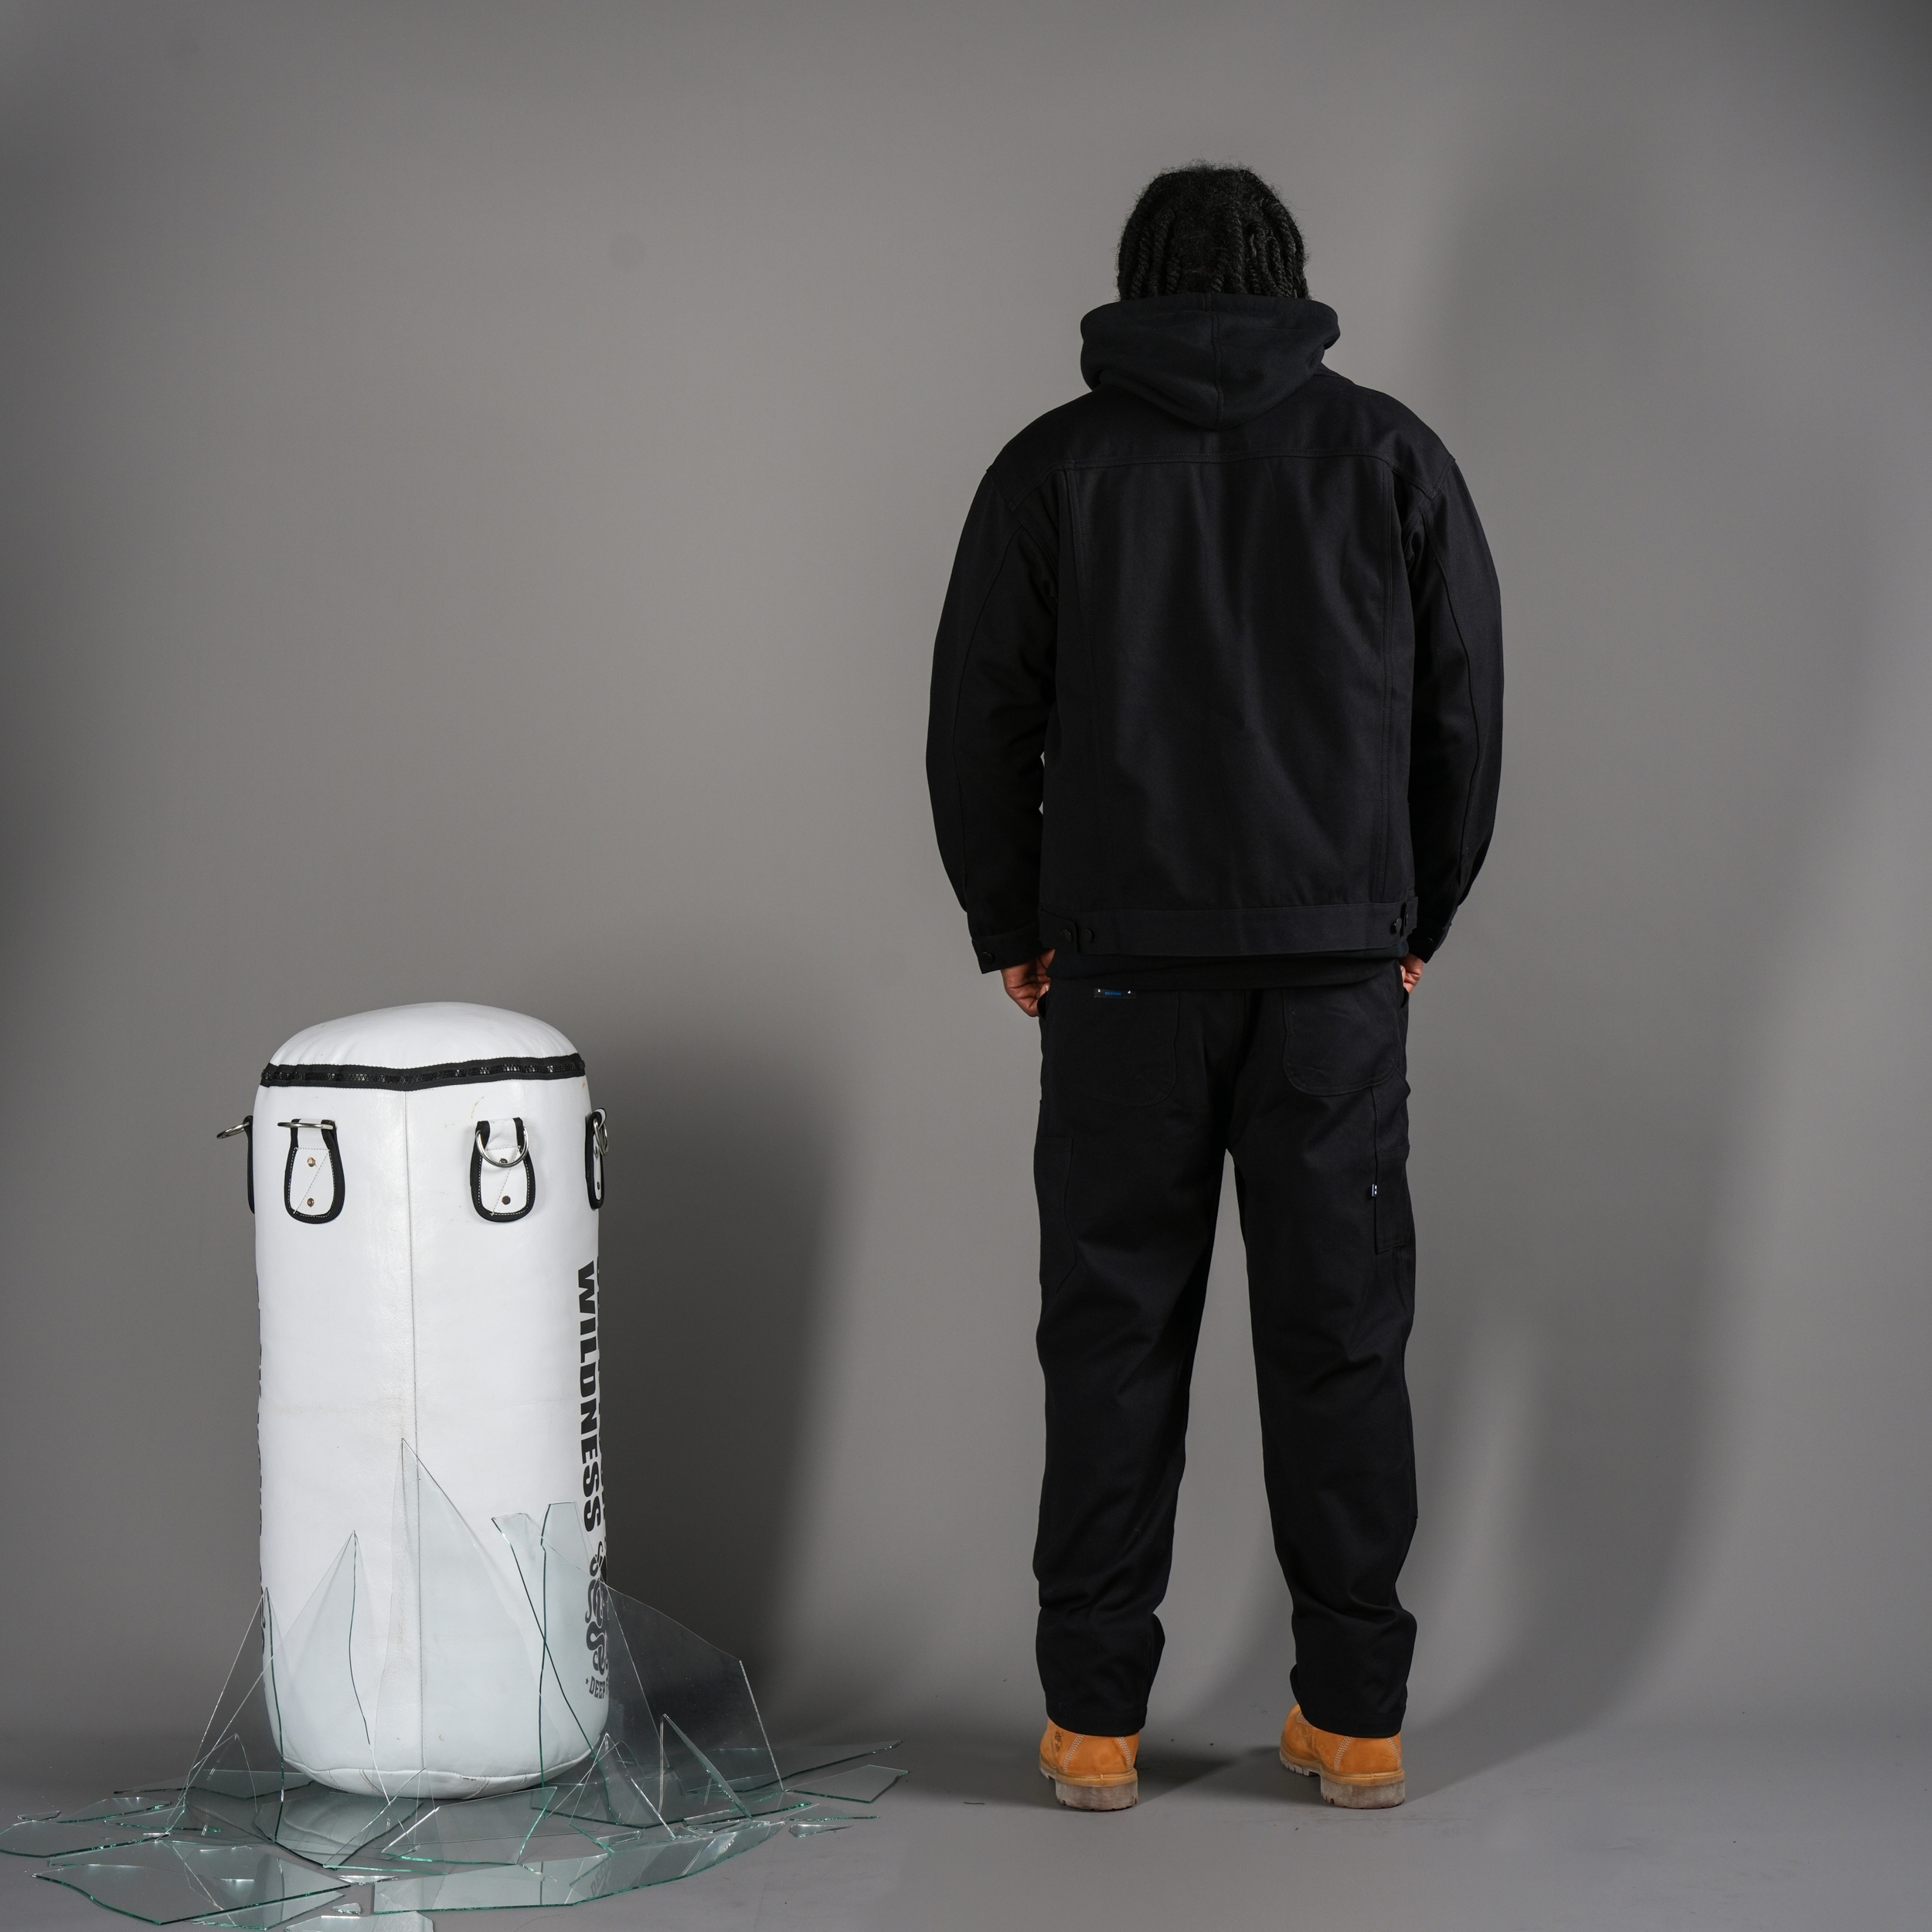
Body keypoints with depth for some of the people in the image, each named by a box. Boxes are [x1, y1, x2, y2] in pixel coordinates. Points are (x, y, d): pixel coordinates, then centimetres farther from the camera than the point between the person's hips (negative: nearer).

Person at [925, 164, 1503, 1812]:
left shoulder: (1054, 466, 3)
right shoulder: (1391, 454, 5)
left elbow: (979, 726, 2)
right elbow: (1467, 713, 5)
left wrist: (1014, 931, 14)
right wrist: (1413, 922, 16)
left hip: (1124, 966, 0)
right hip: (1342, 965, 1)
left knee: (1116, 1338, 6)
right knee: (1341, 1336, 6)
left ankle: (1095, 1720, 10)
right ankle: (1356, 1719, 12)